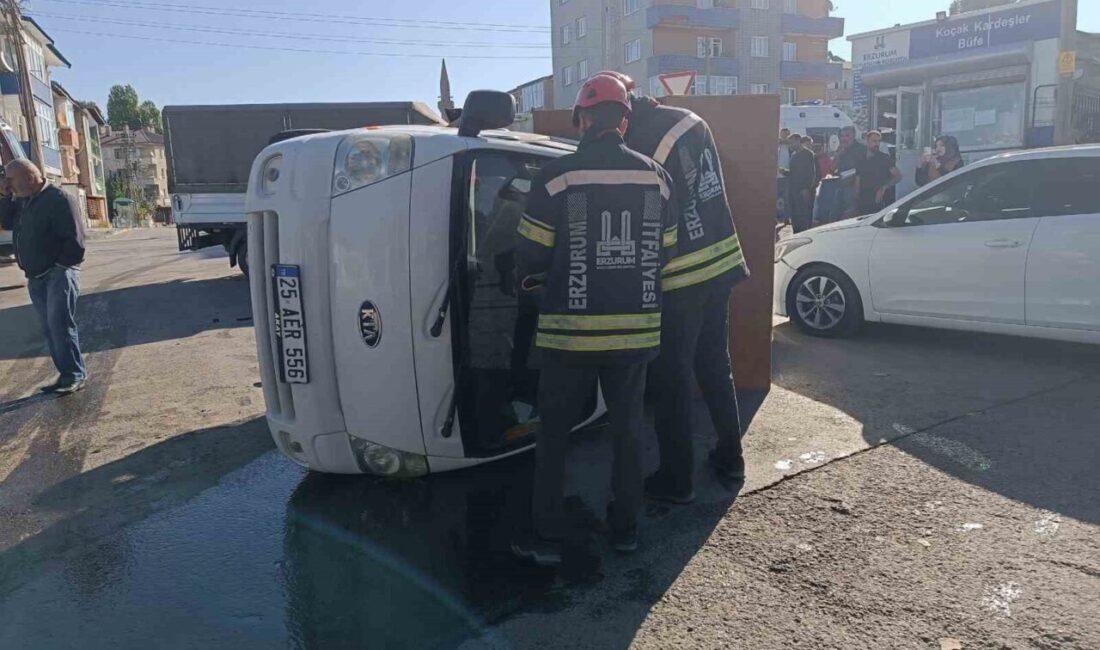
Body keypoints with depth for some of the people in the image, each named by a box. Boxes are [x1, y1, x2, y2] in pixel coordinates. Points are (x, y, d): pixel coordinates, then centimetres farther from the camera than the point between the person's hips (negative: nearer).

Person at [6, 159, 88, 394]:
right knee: (50, 328, 7)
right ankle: (67, 374, 12)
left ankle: (74, 375, -7)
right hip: (36, 277, 9)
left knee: (59, 324, -12)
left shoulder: (59, 199, -13)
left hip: (59, 273, -9)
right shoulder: (25, 202, 17)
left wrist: (61, 267, -15)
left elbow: (74, 239, -18)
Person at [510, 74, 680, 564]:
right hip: (637, 329, 4)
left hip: (571, 331, -3)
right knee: (627, 426, 19)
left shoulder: (556, 177, -11)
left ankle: (547, 537, 17)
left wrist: (529, 279, 16)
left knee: (553, 432, 11)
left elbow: (531, 253, -7)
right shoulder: (655, 176, 2)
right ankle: (625, 527, 28)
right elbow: (666, 249, 8)